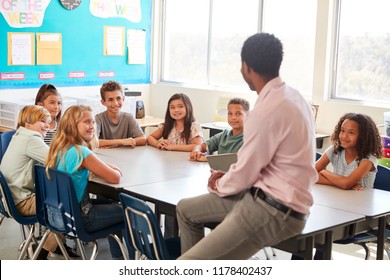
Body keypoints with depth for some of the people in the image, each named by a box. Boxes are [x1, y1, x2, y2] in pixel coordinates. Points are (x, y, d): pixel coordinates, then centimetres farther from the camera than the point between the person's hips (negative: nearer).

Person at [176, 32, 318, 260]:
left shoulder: (268, 109, -24)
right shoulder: (291, 96, 7)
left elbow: (245, 173, -16)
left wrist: (219, 185, 6)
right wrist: (227, 179, 9)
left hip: (274, 211, -10)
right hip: (271, 197, 10)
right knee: (186, 210, 19)